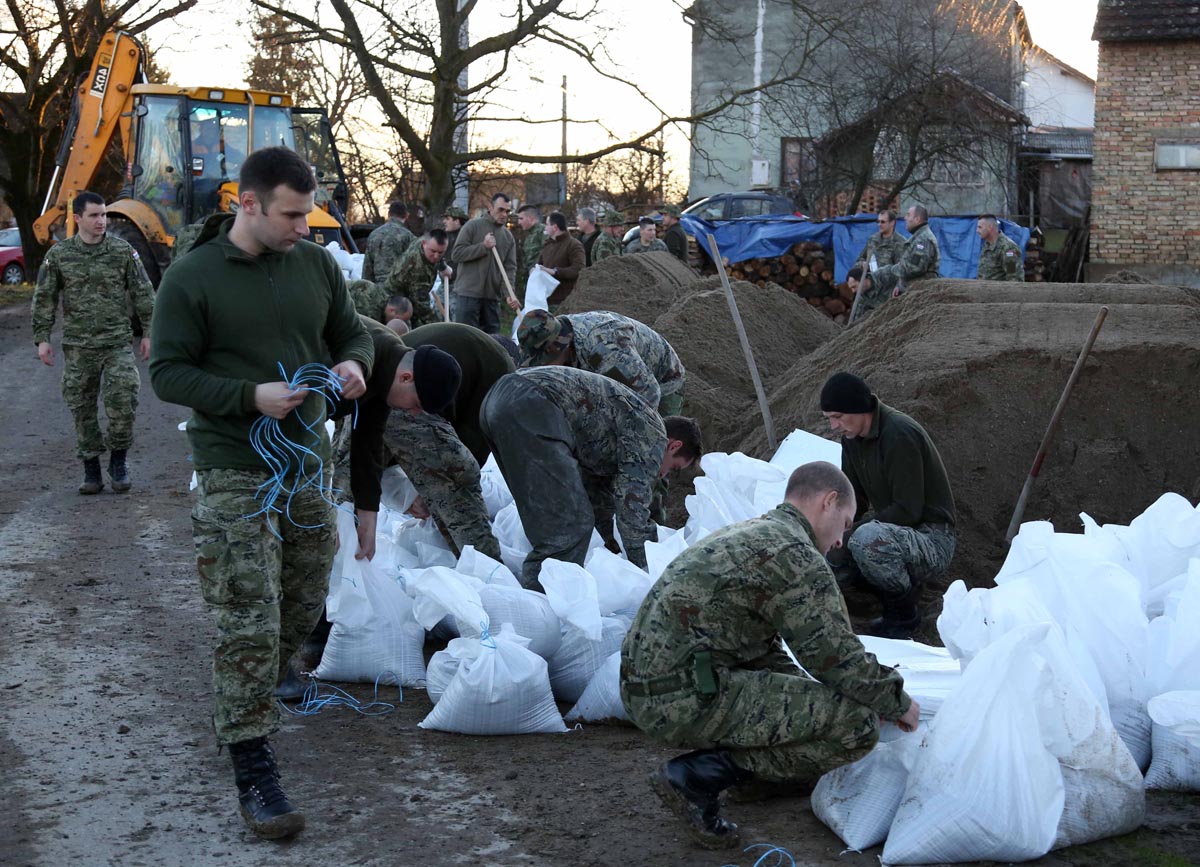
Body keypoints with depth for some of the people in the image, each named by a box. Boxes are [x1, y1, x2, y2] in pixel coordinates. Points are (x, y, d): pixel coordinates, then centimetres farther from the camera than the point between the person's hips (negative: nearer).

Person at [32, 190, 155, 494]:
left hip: (118, 343, -1)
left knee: (123, 399, -14)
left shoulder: (123, 251, 1)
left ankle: (119, 459, 7)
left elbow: (143, 294, 5)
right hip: (77, 347, 1)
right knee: (82, 408, 6)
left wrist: (148, 333, 3)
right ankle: (91, 469, 18)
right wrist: (42, 338, 3)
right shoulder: (59, 255, 2)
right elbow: (44, 298, 7)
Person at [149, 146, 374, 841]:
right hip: (234, 473, -6)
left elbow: (351, 331, 17)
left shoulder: (317, 264, 5)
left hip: (308, 462, 6)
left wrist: (354, 363, -7)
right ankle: (252, 769, -2)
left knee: (304, 606, 15)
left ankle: (246, 694, 40)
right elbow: (168, 373, -9)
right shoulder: (192, 279, -10)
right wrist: (251, 397, -21)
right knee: (249, 621, -8)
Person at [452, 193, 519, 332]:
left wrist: (509, 294, -11)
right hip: (468, 294, -5)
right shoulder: (473, 226, -2)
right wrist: (483, 246, -16)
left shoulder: (508, 236, 10)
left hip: (492, 296, 5)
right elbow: (457, 253, -9)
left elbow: (510, 268, 4)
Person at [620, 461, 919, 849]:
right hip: (687, 698, -10)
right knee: (857, 723, -11)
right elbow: (839, 658, -10)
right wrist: (900, 703, 7)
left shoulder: (744, 534, 21)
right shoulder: (796, 554, -10)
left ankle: (754, 772, 16)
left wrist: (818, 697, 26)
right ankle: (702, 772, -9)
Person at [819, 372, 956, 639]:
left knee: (867, 538, -37)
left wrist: (847, 535, -24)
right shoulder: (852, 436, 4)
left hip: (932, 539, -9)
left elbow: (908, 510, -25)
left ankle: (903, 614, -12)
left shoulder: (899, 434, -23)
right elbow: (853, 500, 11)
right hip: (893, 530, 9)